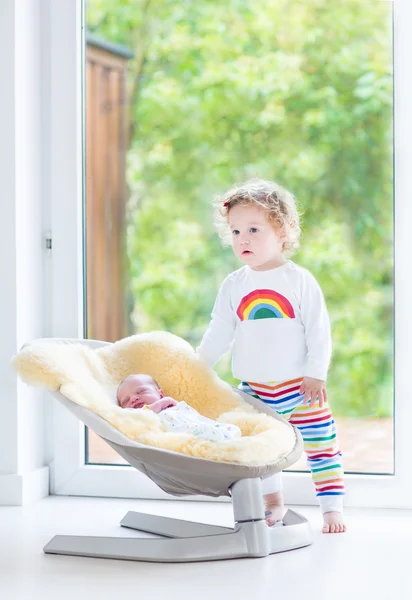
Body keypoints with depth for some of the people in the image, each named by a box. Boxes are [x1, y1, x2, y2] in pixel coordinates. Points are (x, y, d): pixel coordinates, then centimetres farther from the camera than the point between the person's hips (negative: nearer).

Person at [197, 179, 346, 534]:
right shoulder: (233, 286, 4)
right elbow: (219, 334, 10)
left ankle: (332, 509, 8)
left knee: (321, 446, -1)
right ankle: (272, 503, 28)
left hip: (300, 386, -3)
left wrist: (316, 374, -12)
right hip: (254, 390, 4)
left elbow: (318, 331, -6)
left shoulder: (300, 280, -6)